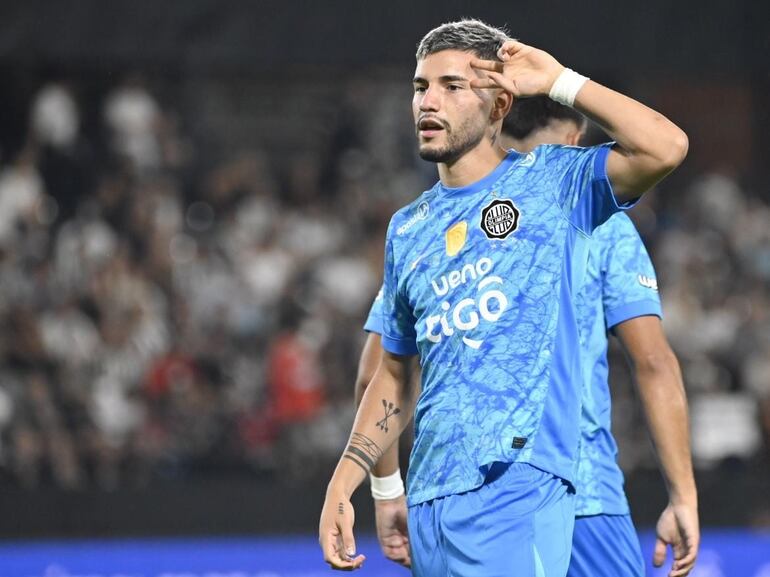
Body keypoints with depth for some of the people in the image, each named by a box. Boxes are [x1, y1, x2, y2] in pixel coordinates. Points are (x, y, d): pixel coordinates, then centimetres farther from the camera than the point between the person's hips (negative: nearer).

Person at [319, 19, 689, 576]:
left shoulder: (550, 182, 2)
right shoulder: (407, 229, 18)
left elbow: (665, 148, -16)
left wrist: (559, 81, -7)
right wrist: (342, 486, 15)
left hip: (519, 493, -6)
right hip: (430, 503, 6)